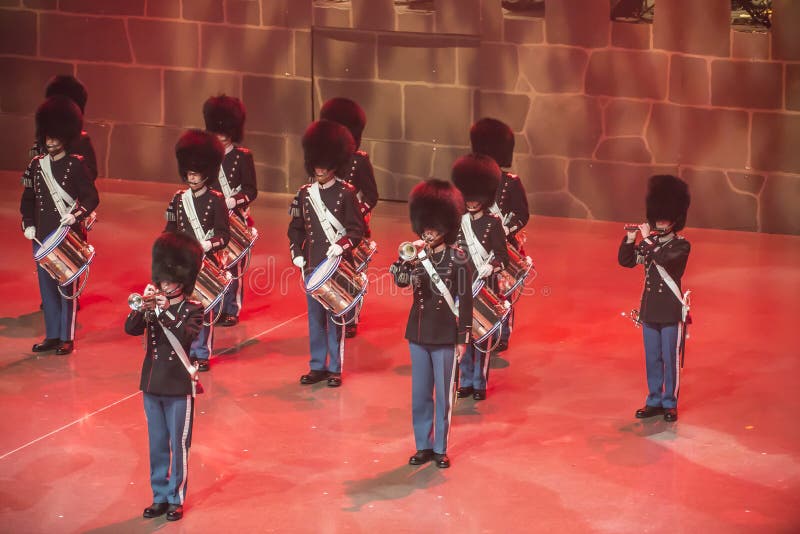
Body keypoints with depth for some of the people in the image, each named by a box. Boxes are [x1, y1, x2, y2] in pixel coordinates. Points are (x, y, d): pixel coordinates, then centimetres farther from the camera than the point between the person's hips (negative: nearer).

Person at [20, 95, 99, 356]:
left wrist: (76, 215, -24)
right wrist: (28, 224, 0)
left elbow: (92, 198, -8)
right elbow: (27, 199, 13)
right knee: (47, 287, 10)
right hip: (41, 237, 5)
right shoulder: (36, 165, 7)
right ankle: (52, 336, 20)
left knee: (67, 287, 1)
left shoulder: (75, 165, -6)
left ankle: (67, 338, 9)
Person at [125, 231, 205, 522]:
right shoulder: (151, 306, 6)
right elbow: (131, 329, -10)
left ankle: (176, 499, 11)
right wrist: (143, 307, -25)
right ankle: (160, 496, 20)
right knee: (157, 446, 11)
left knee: (178, 445, 2)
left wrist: (165, 312, -31)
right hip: (152, 386, 4)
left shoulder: (193, 310, -4)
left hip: (179, 389, -4)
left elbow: (187, 335, -23)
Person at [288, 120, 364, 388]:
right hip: (312, 266, 4)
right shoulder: (305, 194, 7)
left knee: (335, 317, 2)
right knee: (315, 317, 10)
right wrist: (296, 253, 2)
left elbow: (357, 230, -5)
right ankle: (317, 366, 19)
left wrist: (342, 246, -21)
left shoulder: (346, 193, -4)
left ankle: (335, 369, 10)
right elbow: (296, 228, 14)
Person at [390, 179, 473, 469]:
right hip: (418, 333, 4)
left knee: (443, 395, 5)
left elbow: (465, 301, -6)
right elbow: (400, 281, -16)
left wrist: (463, 337, -7)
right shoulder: (416, 255, 2)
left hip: (445, 336, -3)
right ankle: (423, 445, 21)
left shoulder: (457, 259, -7)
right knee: (420, 395, 10)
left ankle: (440, 449, 15)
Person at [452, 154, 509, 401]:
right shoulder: (458, 221, 6)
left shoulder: (493, 223, -5)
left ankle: (480, 383, 11)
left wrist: (491, 266, -28)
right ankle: (466, 381, 17)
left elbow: (503, 257, -9)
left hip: (485, 288, -4)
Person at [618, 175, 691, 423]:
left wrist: (647, 239, -20)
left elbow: (664, 259, -27)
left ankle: (670, 403, 11)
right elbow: (626, 261, 4)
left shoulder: (681, 246, -8)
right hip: (649, 309, 5)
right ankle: (654, 401, 21)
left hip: (671, 311, -5)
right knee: (652, 358, 11)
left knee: (670, 358, 1)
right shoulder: (649, 243, 7)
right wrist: (630, 238, -9)